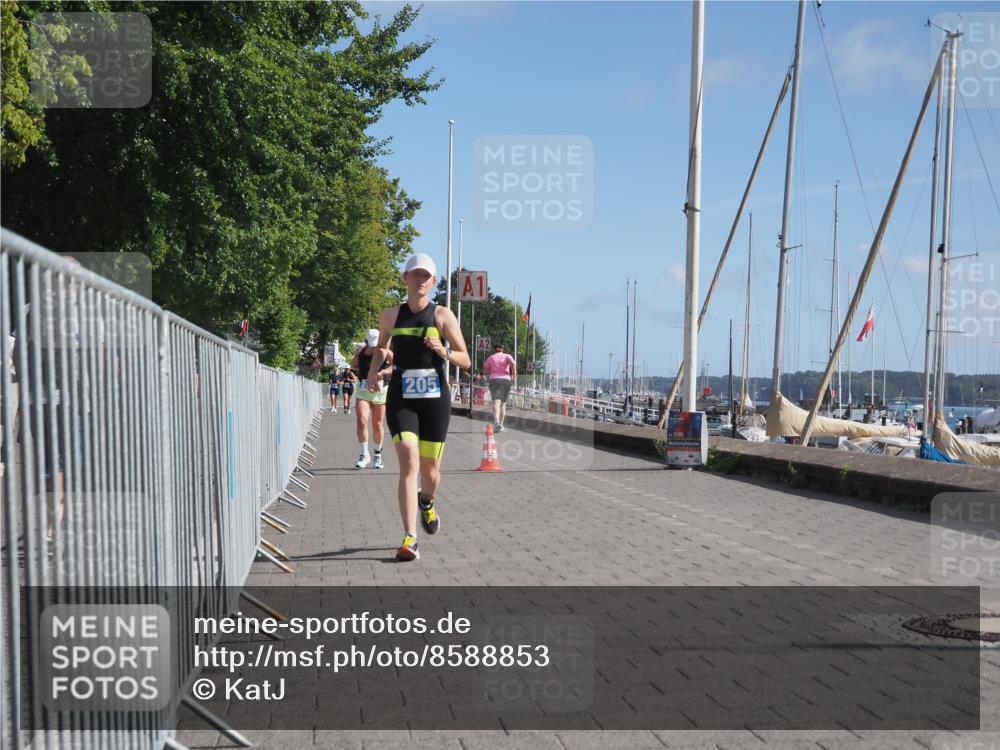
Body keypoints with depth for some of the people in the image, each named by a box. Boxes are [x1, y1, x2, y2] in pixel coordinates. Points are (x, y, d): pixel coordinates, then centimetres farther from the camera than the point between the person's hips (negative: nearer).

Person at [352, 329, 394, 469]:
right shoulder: (360, 351, 5)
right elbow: (353, 365, 23)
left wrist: (382, 372, -36)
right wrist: (365, 368, 6)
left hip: (379, 391, -2)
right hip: (363, 391, 2)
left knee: (377, 425, 6)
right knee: (361, 421, -15)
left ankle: (377, 454, 26)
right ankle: (364, 455, -4)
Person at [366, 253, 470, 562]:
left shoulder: (443, 315, 1)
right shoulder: (390, 316, 6)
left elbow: (465, 360, 0)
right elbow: (382, 348, 25)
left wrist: (443, 352, -20)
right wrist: (374, 369, 5)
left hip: (435, 398, 0)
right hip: (401, 399, 0)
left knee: (430, 469, 8)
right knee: (408, 462, -17)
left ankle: (427, 502, 45)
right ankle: (409, 539, -15)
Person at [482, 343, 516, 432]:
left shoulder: (490, 358, 15)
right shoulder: (507, 356, 12)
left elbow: (486, 370, 13)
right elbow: (512, 363, -9)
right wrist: (514, 373, -2)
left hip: (494, 380, -1)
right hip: (506, 380, 1)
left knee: (496, 402, -16)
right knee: (503, 403, 14)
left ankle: (497, 422, -37)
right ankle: (501, 424, 15)